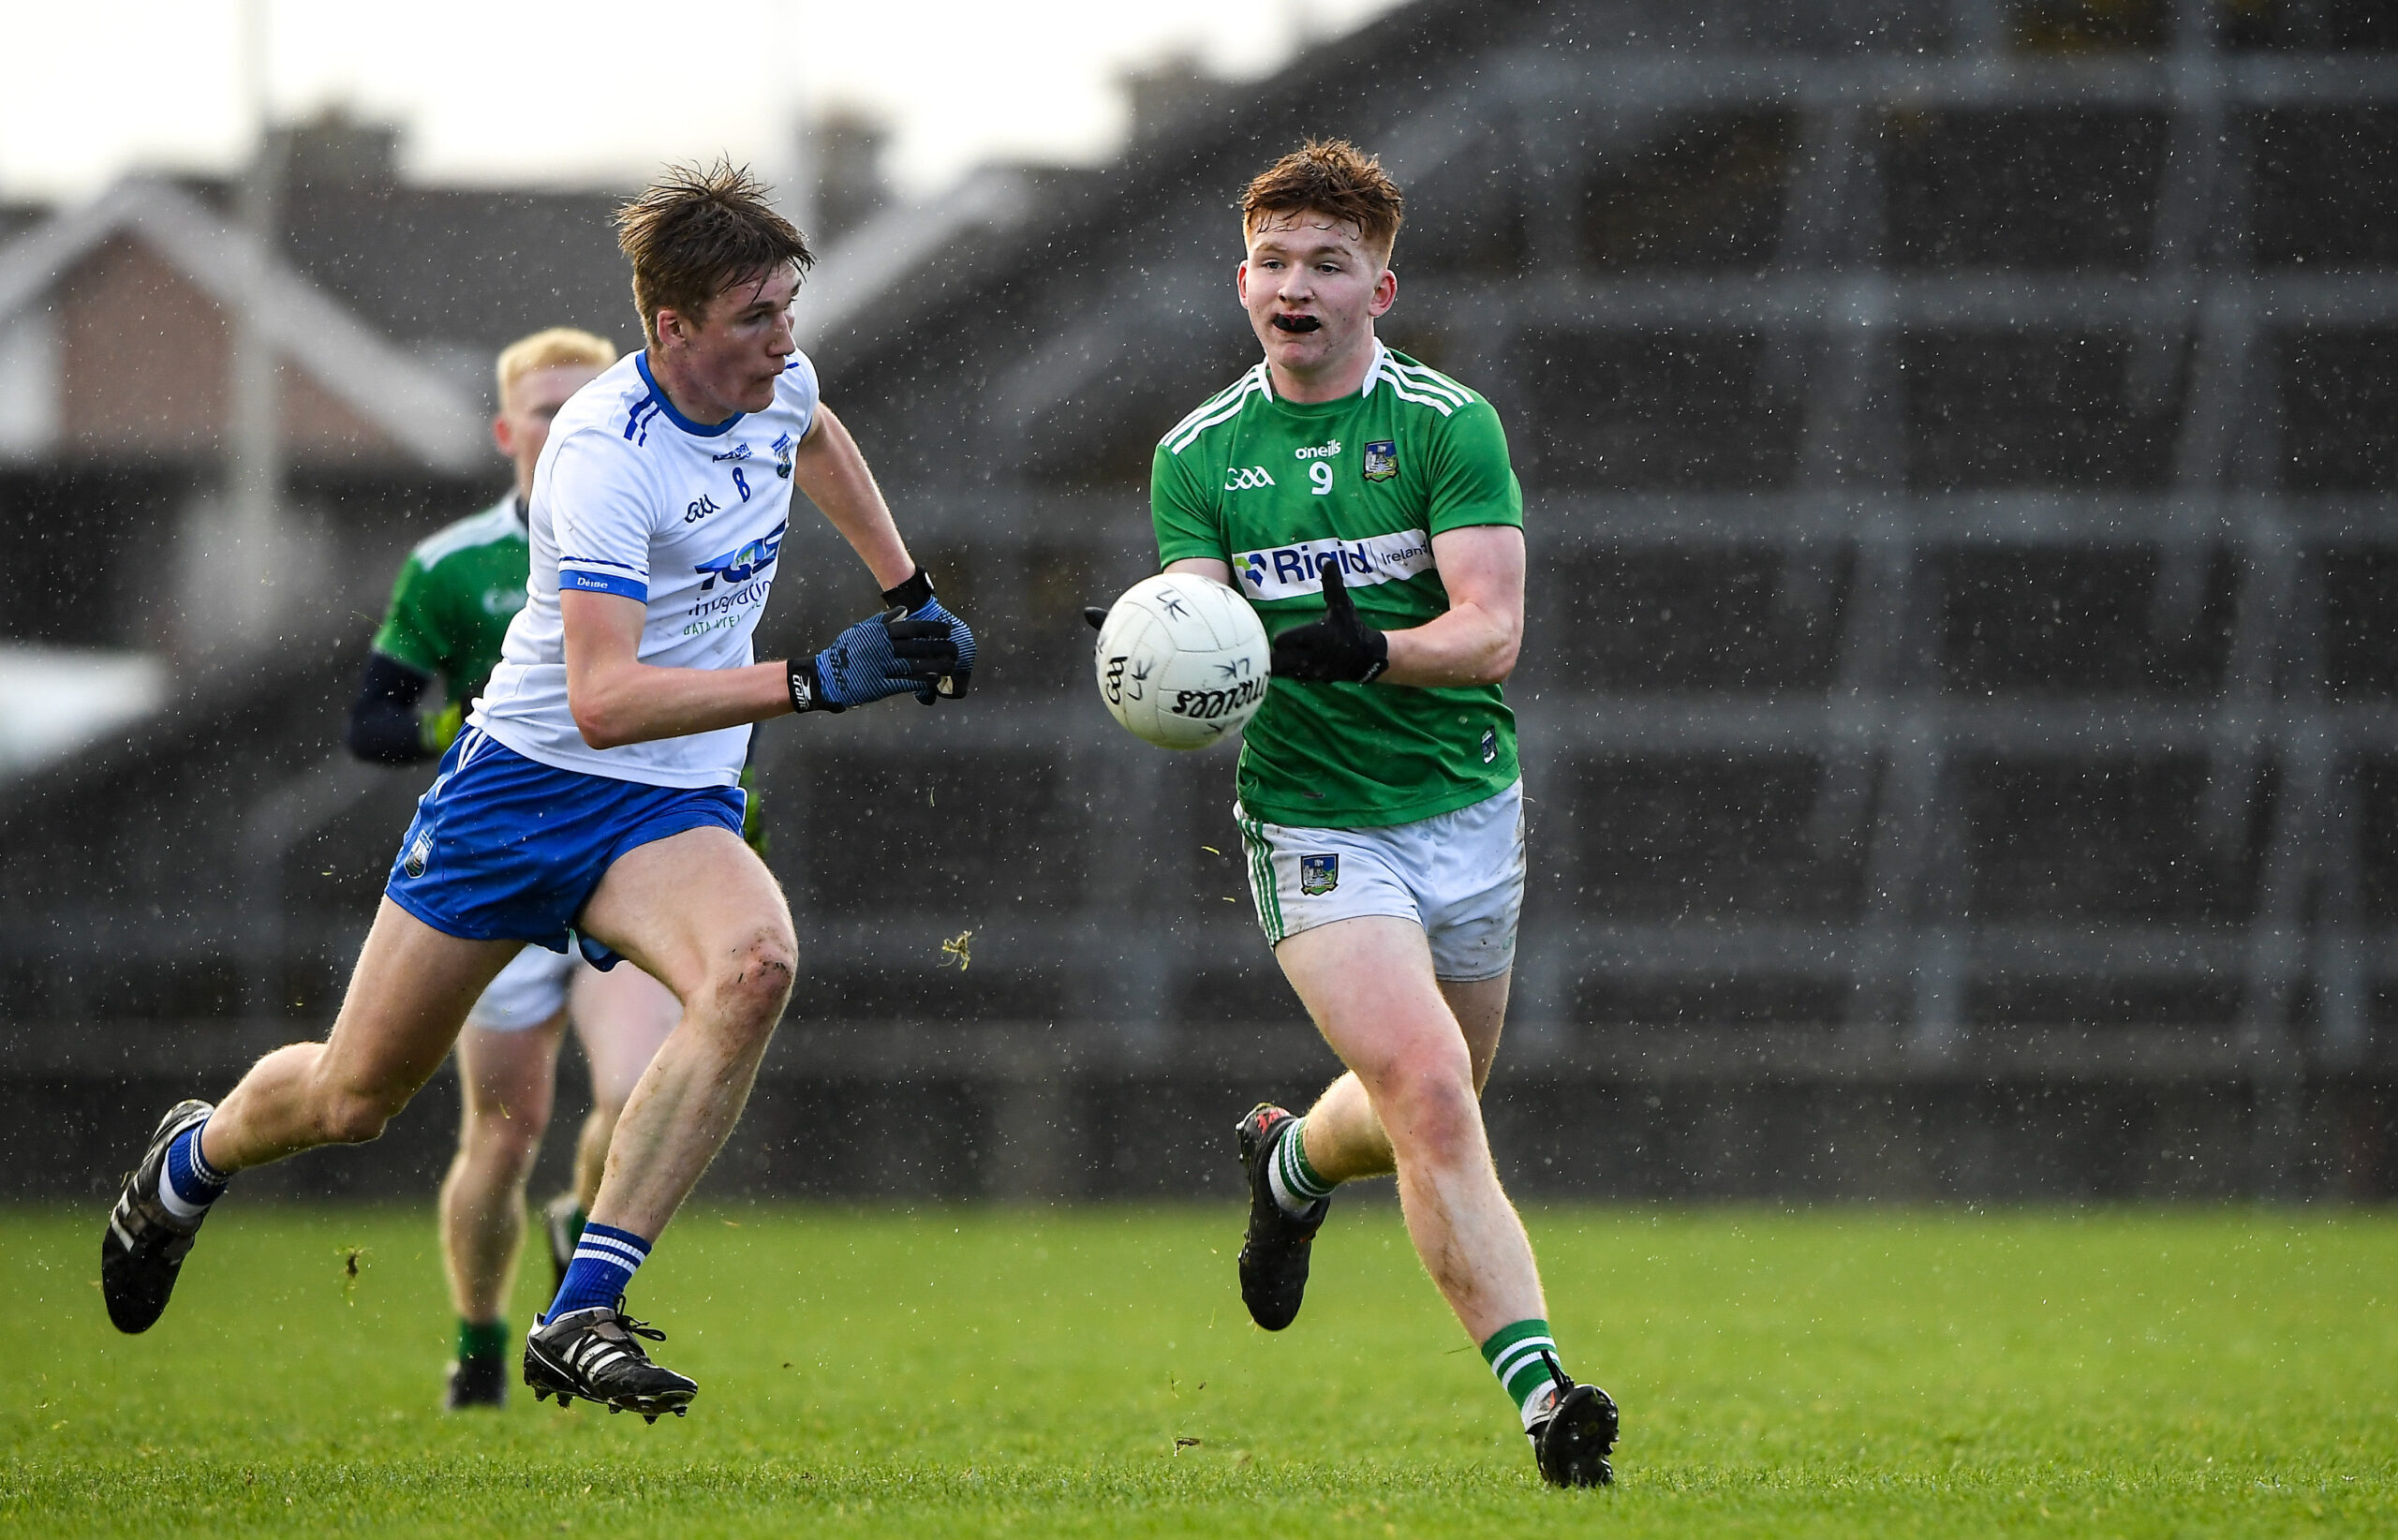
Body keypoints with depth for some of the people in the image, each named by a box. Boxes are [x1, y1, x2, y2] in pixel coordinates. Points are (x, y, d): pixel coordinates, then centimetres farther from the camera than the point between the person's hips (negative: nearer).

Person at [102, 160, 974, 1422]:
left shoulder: (773, 381, -1)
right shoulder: (604, 452, -25)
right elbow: (605, 700, -34)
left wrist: (908, 596, 26)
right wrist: (814, 682, -38)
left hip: (676, 806, 5)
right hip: (529, 781, -5)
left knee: (754, 964, -31)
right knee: (352, 1099, 4)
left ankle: (580, 1316, -31)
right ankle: (190, 1161, 42)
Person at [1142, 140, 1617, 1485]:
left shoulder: (1451, 426, -6)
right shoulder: (1198, 455, 1)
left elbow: (1492, 629, -15)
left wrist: (1373, 650, -34)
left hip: (1469, 812, 1)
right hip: (1314, 819, -1)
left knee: (1428, 1111, 16)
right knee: (1431, 1092, -20)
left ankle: (1293, 1167, 51)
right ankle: (1541, 1390, -22)